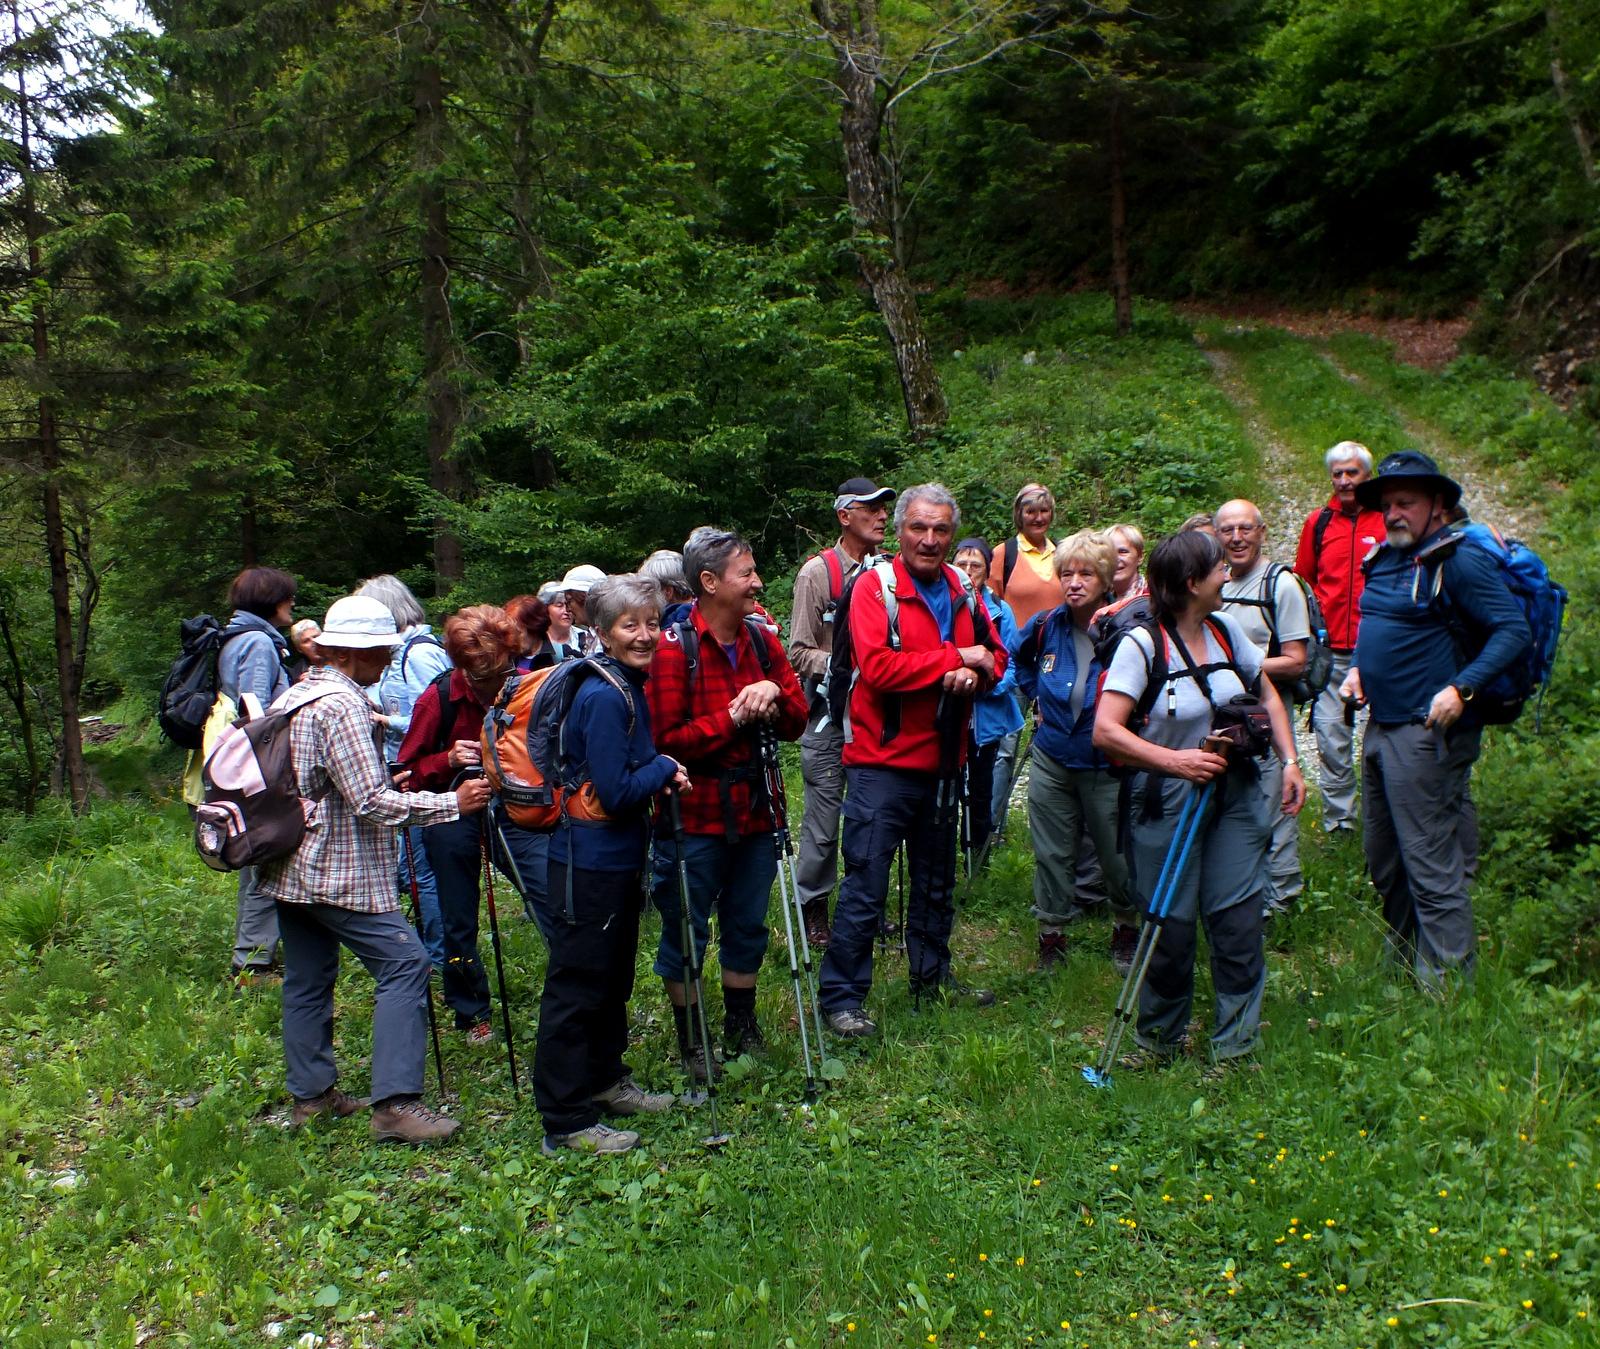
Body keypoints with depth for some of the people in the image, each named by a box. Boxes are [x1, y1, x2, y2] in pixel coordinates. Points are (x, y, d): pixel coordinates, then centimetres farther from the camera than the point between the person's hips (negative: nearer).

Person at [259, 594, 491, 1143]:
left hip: (290, 867, 10)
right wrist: (452, 802, -18)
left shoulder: (295, 695, 13)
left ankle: (311, 1093, 24)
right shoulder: (341, 705, -18)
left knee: (307, 978, 15)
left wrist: (388, 780, 25)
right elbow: (370, 802, -22)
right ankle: (394, 1102, -13)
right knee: (404, 963, -10)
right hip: (339, 872, -10)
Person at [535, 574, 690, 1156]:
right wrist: (665, 768, -10)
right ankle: (566, 1124, 10)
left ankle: (605, 1079, 40)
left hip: (619, 858, 10)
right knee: (576, 987, 0)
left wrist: (662, 772, 3)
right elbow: (616, 791, -24)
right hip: (588, 863, -10)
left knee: (614, 977, 22)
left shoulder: (630, 687, 9)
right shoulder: (604, 697, -22)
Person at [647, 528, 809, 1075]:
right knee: (686, 935, 7)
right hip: (694, 819, -6)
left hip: (753, 814, 6)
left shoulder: (761, 640, 7)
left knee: (748, 928, 17)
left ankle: (741, 1029, 36)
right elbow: (665, 739, -18)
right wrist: (733, 718, -20)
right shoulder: (673, 647, -13)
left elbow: (797, 722, 8)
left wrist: (775, 697, -12)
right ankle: (690, 1040, 26)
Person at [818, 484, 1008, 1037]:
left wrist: (976, 674, -13)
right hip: (883, 763, -7)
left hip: (942, 762, 7)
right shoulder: (875, 585, -11)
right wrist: (956, 657, -18)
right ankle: (841, 996, 6)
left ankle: (933, 974, 36)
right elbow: (878, 666, -23)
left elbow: (995, 657, 11)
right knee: (865, 887, -4)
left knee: (936, 880, 20)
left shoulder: (962, 591, 8)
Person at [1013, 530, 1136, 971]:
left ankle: (1127, 929, 32)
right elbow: (1017, 655, 20)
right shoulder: (1047, 625, -3)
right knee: (1052, 853, 10)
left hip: (1107, 765, -3)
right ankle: (1051, 934, 25)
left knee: (1118, 856, 9)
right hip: (1052, 761, 3)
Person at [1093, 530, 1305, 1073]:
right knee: (1171, 924, 3)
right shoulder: (1141, 644, -14)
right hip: (1165, 803, -5)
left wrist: (1289, 761, 9)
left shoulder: (1226, 630, 4)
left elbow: (1267, 695, 18)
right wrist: (1175, 760, -27)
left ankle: (1234, 1047, 17)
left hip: (1234, 794, 5)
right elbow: (1106, 731, -21)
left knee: (1238, 918, 2)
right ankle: (1160, 1039, 25)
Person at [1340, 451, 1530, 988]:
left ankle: (1446, 990, 5)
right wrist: (1357, 668, 11)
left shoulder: (1459, 561, -11)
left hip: (1427, 734, -9)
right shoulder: (1384, 558, 14)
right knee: (1384, 863, 18)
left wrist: (1462, 688, -26)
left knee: (1433, 868, -5)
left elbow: (1514, 631, -17)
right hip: (1380, 728, 9)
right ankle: (1403, 964, 35)